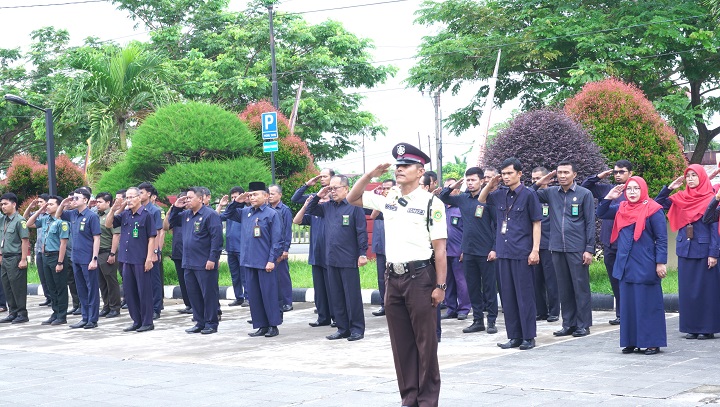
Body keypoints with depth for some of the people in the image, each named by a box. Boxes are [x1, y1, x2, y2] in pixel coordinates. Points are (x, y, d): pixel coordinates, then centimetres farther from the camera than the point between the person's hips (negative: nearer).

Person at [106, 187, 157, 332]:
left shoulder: (146, 215, -6)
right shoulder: (124, 215, 10)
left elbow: (151, 238, -9)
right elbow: (108, 224, 13)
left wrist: (149, 258, -14)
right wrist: (113, 209, -2)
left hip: (141, 260, -7)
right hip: (127, 259, 7)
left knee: (144, 291, 0)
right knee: (129, 291, 10)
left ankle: (147, 322, 7)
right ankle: (137, 321, 19)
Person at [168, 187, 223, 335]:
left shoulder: (210, 214, -11)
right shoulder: (186, 215, 12)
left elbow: (217, 238, -15)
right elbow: (172, 221, 27)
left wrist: (212, 259, -19)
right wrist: (175, 207, 10)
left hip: (205, 264, -8)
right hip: (189, 263, 8)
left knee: (209, 294, 0)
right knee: (193, 294, 12)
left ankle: (211, 324, 8)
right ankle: (199, 322, 20)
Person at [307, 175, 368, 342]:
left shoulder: (354, 206, -8)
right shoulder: (328, 206, 10)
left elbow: (362, 232, -10)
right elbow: (310, 210, 21)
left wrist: (363, 253, -14)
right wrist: (318, 196, 6)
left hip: (349, 259, -7)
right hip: (332, 259, 7)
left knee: (352, 296, 0)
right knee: (336, 296, 11)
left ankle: (357, 329, 8)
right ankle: (342, 328, 19)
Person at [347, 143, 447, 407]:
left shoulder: (431, 203, -7)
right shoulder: (388, 199, 9)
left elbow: (440, 250, -9)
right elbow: (352, 199, 20)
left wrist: (440, 286, -12)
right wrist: (370, 175, 5)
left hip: (420, 276, -6)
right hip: (393, 276, 6)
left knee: (425, 342, 1)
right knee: (401, 342, 10)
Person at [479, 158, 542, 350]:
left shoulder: (528, 195, -4)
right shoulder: (500, 195, 10)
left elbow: (536, 223, -4)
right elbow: (481, 200, 28)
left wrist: (535, 250, -11)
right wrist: (490, 184, 9)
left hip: (522, 254, -6)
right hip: (503, 252, 6)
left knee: (524, 296, -2)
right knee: (508, 296, 8)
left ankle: (528, 337, 5)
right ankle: (515, 336, 15)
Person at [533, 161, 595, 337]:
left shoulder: (584, 194, 0)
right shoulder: (551, 193, 9)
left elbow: (590, 223, -1)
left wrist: (589, 249, -7)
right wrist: (538, 184, -2)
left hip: (577, 249, -4)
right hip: (557, 248, 4)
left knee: (581, 287, 0)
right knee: (564, 288, 9)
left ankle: (583, 325, 6)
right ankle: (568, 324, 16)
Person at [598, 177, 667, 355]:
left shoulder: (653, 210, -7)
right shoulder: (621, 208, 10)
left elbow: (662, 238, -8)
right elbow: (601, 214, 21)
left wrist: (661, 263, -13)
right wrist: (609, 198, 5)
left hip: (645, 266, -6)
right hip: (625, 265, 6)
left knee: (648, 304, -2)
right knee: (628, 304, 9)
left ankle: (653, 342, 4)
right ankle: (631, 342, 16)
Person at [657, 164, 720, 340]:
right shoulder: (680, 198, 8)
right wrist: (670, 187, 0)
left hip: (704, 251, -5)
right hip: (685, 250, 5)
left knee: (705, 289, -2)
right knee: (686, 289, 6)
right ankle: (692, 327, 13)